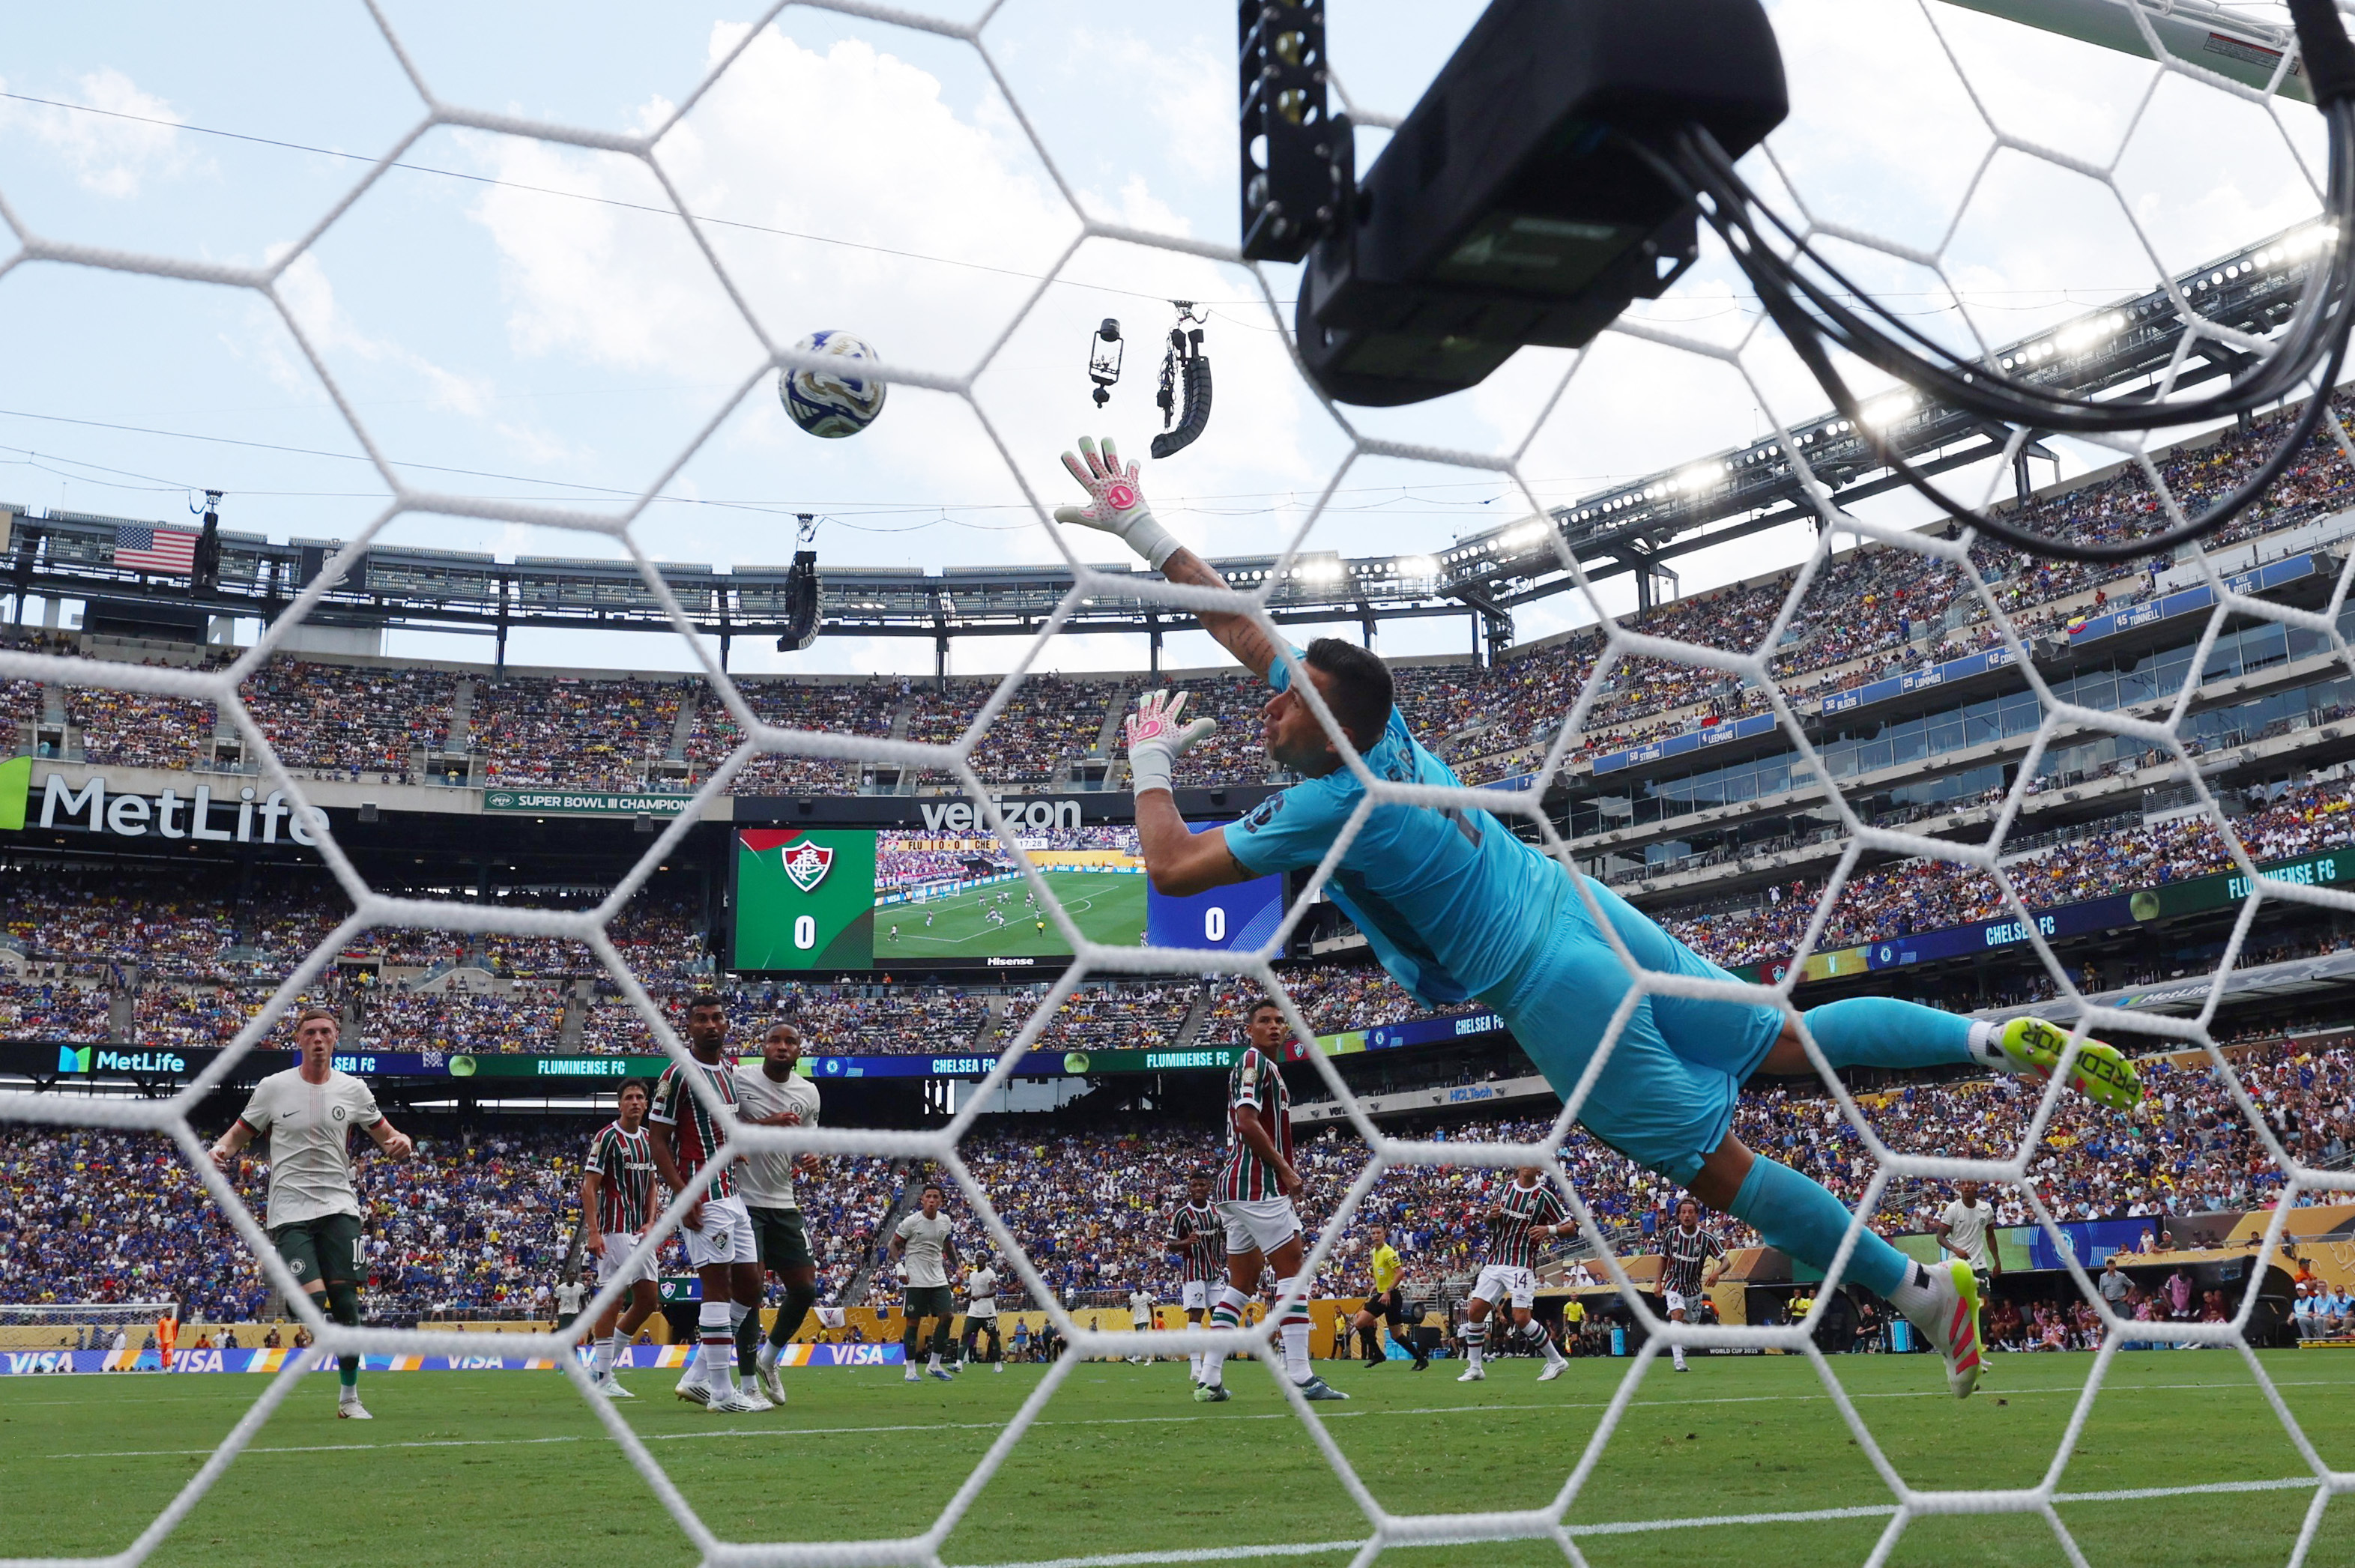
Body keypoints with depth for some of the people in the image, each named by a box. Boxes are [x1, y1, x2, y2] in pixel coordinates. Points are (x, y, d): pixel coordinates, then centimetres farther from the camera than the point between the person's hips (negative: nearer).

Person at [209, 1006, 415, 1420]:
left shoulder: (353, 1089, 6)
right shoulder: (273, 1087, 1)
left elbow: (385, 1135, 15)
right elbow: (237, 1134, 9)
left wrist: (402, 1142, -9)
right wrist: (220, 1150, -14)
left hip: (339, 1207, 2)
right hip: (290, 1210, -2)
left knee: (345, 1301, -4)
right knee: (312, 1300, -17)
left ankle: (349, 1397, 10)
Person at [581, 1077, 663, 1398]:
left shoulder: (648, 1139, 14)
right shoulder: (607, 1137, -8)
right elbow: (589, 1187, -11)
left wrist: (650, 1223, 5)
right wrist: (592, 1233, -19)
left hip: (640, 1233, 8)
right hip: (615, 1230, -8)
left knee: (649, 1300, 8)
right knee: (613, 1298, -8)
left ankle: (600, 1365, 17)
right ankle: (602, 1378, -3)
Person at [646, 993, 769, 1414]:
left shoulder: (727, 1072, 17)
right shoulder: (679, 1074, -8)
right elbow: (657, 1140, -11)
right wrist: (682, 1194, -19)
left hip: (733, 1194, 9)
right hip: (704, 1197, -9)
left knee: (748, 1288, 9)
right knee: (718, 1286, -8)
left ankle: (698, 1378, 17)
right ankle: (722, 1392, -4)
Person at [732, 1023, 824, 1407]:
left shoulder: (808, 1092, 9)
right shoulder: (739, 1079, -7)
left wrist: (809, 1160, -2)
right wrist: (765, 1125, -23)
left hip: (783, 1203, 6)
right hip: (743, 1200, -6)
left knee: (805, 1288, 5)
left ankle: (768, 1358, 29)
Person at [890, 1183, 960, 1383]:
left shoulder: (945, 1221, 6)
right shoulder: (911, 1222, -9)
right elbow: (894, 1244, -2)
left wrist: (957, 1266, 15)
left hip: (938, 1279, 5)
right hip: (916, 1281, -5)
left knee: (947, 1316, -4)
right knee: (914, 1323, -2)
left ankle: (935, 1364, 9)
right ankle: (910, 1370, 7)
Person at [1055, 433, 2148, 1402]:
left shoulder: (1328, 808, -20)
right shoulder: (1368, 718, -1)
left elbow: (1172, 868, -14)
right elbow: (1244, 626, 9)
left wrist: (1151, 761, 1)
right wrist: (1139, 529, 11)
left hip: (1551, 987, -7)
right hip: (1586, 907, 7)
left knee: (1714, 1162, 4)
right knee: (1788, 1043, 14)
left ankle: (1920, 1291, 11)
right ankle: (1997, 1039, 6)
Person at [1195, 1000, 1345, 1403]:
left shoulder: (1265, 1067, 24)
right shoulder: (1254, 1061, -7)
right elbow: (1248, 1123, -17)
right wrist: (1287, 1171, -12)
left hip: (1235, 1187, 11)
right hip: (1257, 1183, -11)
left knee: (1241, 1282, 11)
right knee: (1292, 1269, -10)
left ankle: (1210, 1379, 9)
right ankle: (1300, 1377, -13)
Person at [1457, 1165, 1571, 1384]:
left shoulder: (1544, 1196, -4)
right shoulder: (1505, 1189, 11)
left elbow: (1569, 1226, -3)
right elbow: (1487, 1222, 22)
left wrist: (1548, 1229, -21)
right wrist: (1490, 1216, -2)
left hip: (1522, 1265, -5)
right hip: (1495, 1262, 5)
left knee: (1521, 1318, -13)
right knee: (1474, 1311, -2)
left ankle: (1556, 1361, 6)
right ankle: (1474, 1368, 10)